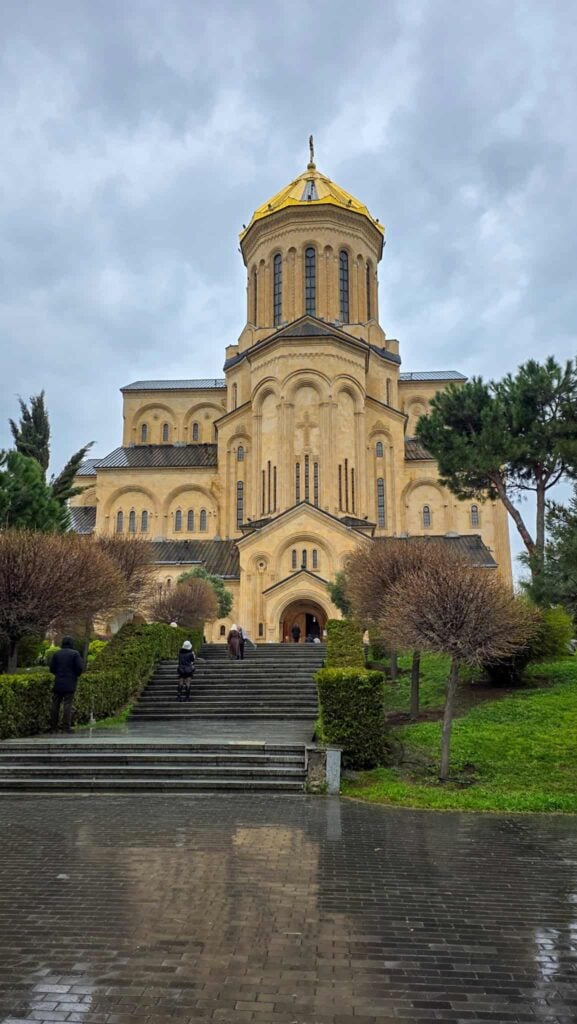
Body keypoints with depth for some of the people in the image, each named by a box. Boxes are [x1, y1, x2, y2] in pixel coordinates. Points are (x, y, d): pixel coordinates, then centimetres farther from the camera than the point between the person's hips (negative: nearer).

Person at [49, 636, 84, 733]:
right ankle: (66, 727, -5)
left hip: (58, 683, 3)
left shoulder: (56, 654, 4)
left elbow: (51, 668, 3)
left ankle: (53, 727, 11)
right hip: (70, 684, -3)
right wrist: (76, 675, 10)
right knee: (68, 705, -1)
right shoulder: (75, 654, -5)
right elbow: (80, 668, -9)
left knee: (55, 705, 9)